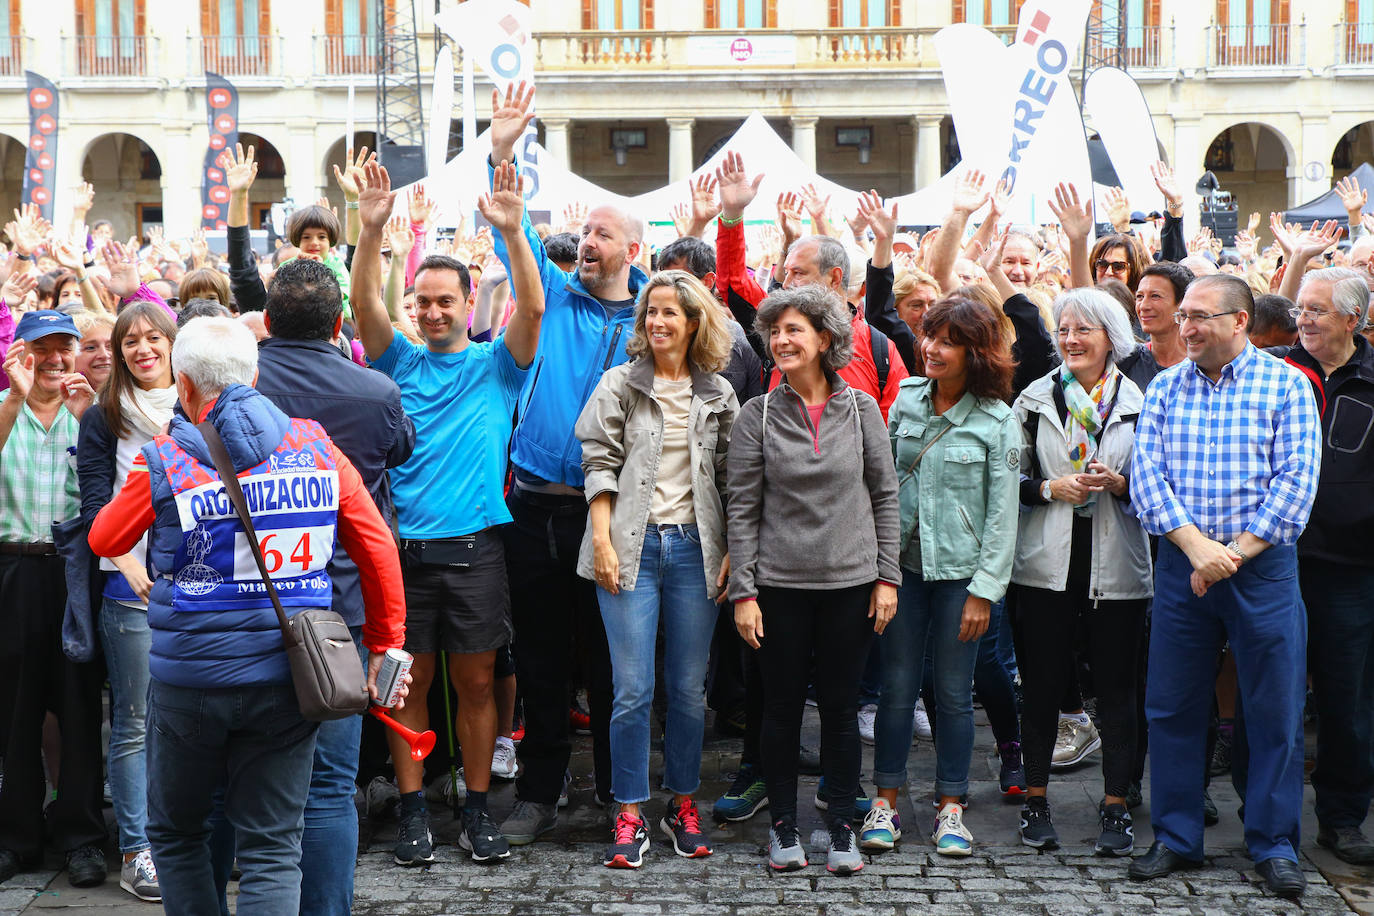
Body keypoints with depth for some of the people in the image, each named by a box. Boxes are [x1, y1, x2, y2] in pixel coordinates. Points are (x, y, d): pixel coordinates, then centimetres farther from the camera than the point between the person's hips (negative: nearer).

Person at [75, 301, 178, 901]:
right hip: (131, 587, -2)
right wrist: (130, 564, -17)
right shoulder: (105, 419, 4)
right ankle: (136, 850, 7)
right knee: (135, 724, 0)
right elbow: (95, 502, -2)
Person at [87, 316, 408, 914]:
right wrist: (386, 643, 12)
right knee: (272, 849, 6)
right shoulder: (316, 447, 0)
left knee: (175, 833, 19)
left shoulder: (164, 461, -6)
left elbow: (104, 541, 10)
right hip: (286, 681, 2)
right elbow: (379, 548, 3)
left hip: (188, 679, -2)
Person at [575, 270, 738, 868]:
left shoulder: (718, 395, 9)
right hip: (632, 546, -2)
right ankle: (630, 817, 4)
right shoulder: (620, 384, 4)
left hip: (694, 548, 2)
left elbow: (731, 478, 11)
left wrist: (731, 550, 3)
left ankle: (683, 806, 20)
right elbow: (599, 463, 0)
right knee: (633, 690, -4)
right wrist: (602, 539, -9)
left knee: (689, 689, 6)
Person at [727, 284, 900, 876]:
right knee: (782, 706, 6)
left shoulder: (861, 409, 3)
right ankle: (784, 826, 19)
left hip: (850, 583, 1)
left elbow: (885, 496, 7)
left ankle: (842, 827, 17)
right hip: (780, 584, 0)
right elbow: (742, 509, -1)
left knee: (841, 706, 7)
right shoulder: (758, 415, 0)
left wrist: (887, 576, 2)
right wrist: (743, 590, -6)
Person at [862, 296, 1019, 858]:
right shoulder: (907, 400, 5)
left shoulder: (997, 421, -5)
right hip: (904, 562, 3)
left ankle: (950, 809, 16)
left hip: (961, 570, -2)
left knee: (954, 692, 5)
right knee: (897, 686, 5)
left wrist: (985, 589, -8)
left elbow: (1002, 513, -5)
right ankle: (885, 802, 15)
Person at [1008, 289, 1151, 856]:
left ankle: (1115, 805, 13)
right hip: (1046, 563, 1)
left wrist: (1120, 483, -12)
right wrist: (1049, 488, -10)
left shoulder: (1139, 403, 4)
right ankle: (1035, 799, 18)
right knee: (1043, 682, 5)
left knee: (1115, 685, 3)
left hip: (1116, 565, 0)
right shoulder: (1035, 399, 6)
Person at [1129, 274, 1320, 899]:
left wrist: (1234, 552, -14)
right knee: (1171, 706, 6)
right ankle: (1175, 838, 19)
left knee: (1275, 709, 2)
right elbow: (1146, 474, -2)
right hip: (1180, 563, 3)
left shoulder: (1285, 385, -1)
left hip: (1263, 563, -2)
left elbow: (1296, 484, -7)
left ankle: (1274, 845, 16)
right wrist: (1196, 546, -15)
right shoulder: (1164, 388, 7)